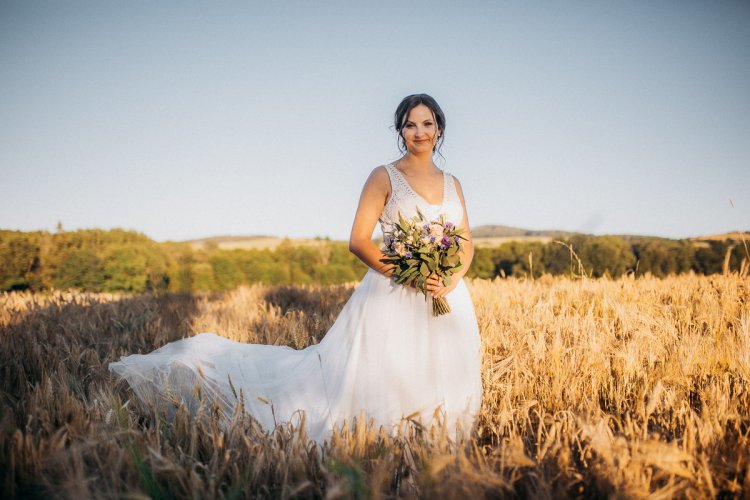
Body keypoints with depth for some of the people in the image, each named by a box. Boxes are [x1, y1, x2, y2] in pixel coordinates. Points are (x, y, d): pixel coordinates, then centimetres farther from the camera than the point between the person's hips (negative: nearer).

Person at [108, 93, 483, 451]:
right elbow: (358, 242, -8)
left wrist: (450, 281, -8)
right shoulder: (384, 177, -2)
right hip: (393, 299, -5)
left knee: (444, 396, 7)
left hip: (446, 302, 6)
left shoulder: (452, 184, 14)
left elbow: (466, 245, 13)